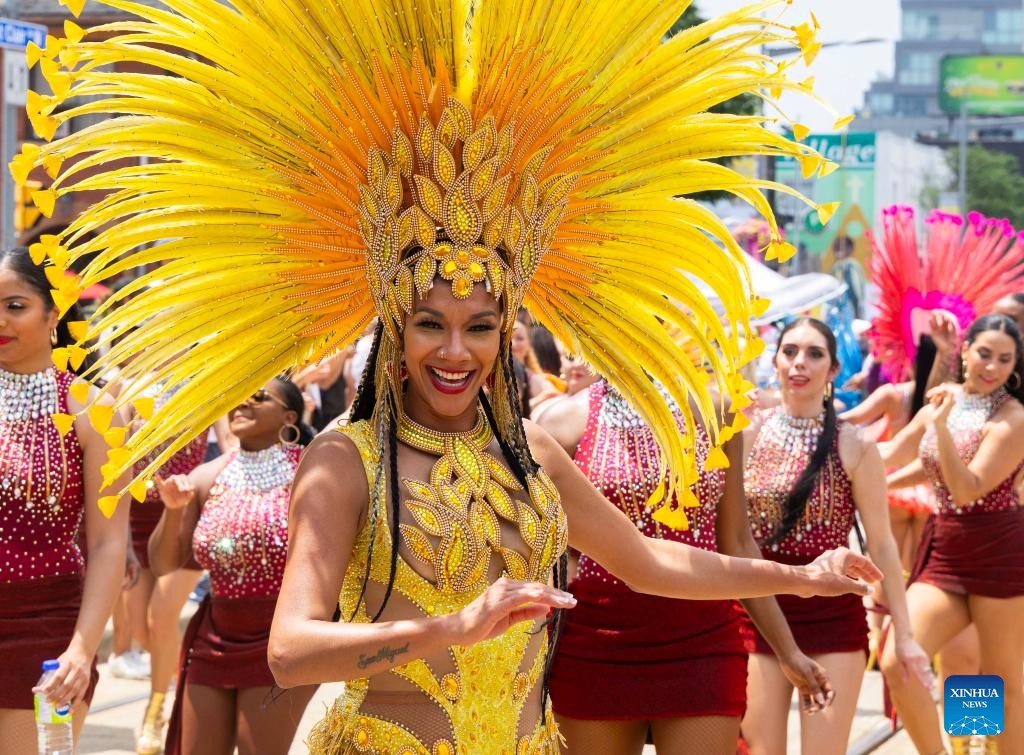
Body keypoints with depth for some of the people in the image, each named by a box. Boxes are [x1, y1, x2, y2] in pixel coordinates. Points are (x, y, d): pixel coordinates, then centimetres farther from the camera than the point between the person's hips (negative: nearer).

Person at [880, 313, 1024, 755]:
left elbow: (968, 490, -18)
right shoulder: (942, 401, 9)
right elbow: (888, 460, 20)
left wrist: (942, 426, -23)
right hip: (943, 551, 5)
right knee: (896, 665, -10)